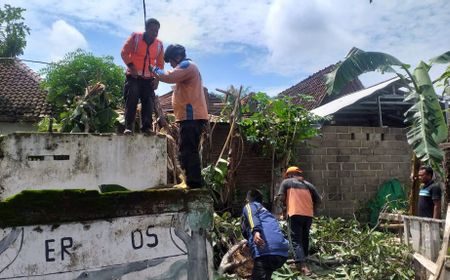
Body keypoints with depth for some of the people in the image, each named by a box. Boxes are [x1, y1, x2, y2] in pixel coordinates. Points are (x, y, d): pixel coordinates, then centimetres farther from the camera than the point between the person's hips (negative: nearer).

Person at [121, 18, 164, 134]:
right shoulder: (135, 37, -1)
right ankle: (128, 127, -12)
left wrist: (157, 78, 1)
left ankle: (147, 127, -3)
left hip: (149, 79, 3)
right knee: (131, 100, -12)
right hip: (133, 76, -3)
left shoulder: (159, 44, 7)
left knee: (148, 102, -5)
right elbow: (124, 52, -3)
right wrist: (131, 66, -14)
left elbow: (160, 64, 12)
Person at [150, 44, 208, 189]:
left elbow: (169, 77, -17)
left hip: (191, 116, -11)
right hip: (192, 116, 11)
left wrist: (154, 69, -3)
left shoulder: (186, 65, -4)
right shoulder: (187, 67, 29)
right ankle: (194, 183, 15)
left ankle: (193, 183, -17)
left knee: (187, 152, -15)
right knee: (189, 151, 12)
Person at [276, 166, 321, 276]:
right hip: (308, 214, 4)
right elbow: (318, 200, 14)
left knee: (296, 240, -6)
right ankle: (302, 259, 27)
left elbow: (281, 197, 0)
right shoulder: (307, 184, 19)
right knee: (305, 238, 19)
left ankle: (303, 266, -19)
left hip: (295, 214, -4)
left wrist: (285, 210, 14)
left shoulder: (286, 182, 10)